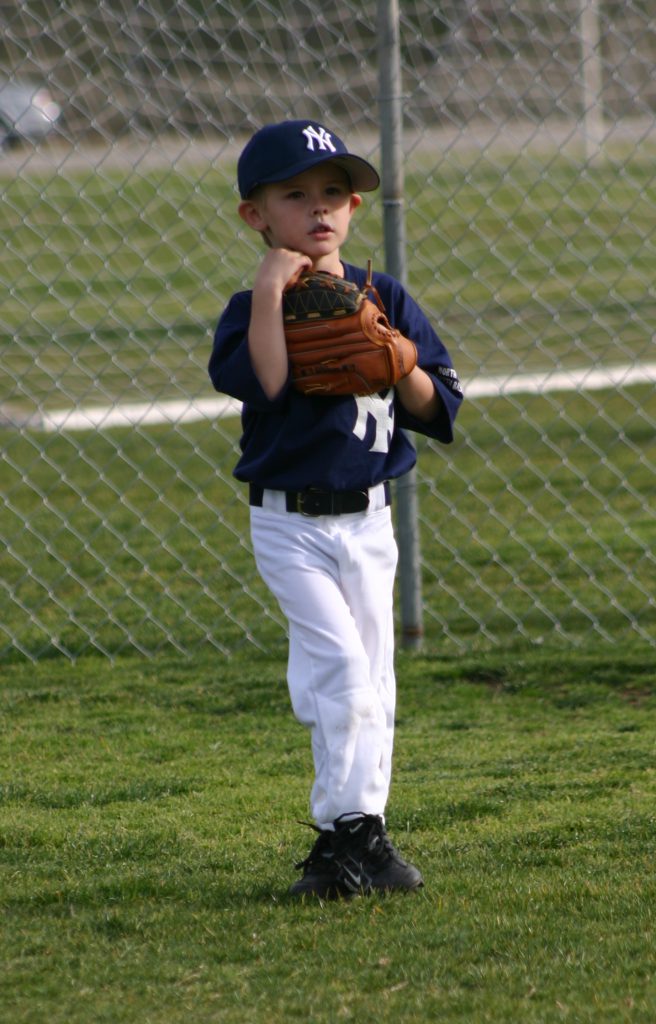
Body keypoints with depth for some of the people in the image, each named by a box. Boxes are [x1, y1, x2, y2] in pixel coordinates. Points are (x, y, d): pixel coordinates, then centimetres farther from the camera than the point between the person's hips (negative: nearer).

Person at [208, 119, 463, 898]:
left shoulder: (384, 301, 5)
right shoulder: (254, 309, -6)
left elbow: (439, 409, 5)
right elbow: (261, 386, -27)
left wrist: (401, 366, -14)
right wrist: (271, 292, -26)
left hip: (368, 519, 5)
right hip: (291, 523, -5)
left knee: (372, 685, 7)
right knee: (341, 671, -14)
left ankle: (349, 839, 14)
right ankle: (354, 834, -8)